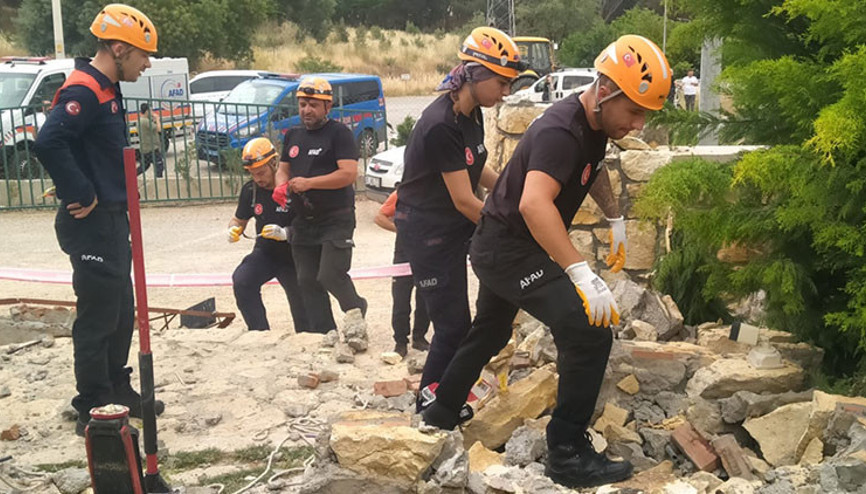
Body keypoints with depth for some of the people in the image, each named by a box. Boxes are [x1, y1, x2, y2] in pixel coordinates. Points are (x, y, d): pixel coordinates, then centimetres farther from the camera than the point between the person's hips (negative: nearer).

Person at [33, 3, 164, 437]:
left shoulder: (107, 91, 13)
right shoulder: (84, 91, -19)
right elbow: (48, 143, -32)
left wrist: (111, 197, 12)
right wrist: (81, 196, -23)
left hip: (111, 220, 10)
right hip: (91, 225, -10)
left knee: (121, 311, 19)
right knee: (97, 318, -1)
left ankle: (117, 392, 33)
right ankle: (94, 412, 10)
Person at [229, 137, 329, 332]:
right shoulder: (250, 190, -5)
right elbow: (239, 220, 11)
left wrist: (285, 233, -38)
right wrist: (234, 230, -13)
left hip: (293, 255, -3)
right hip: (265, 252, 4)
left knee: (302, 307, 4)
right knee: (241, 281, -24)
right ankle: (260, 333, -16)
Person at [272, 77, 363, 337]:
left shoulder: (339, 133, -8)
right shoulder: (293, 135, 14)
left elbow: (349, 174, -18)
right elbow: (283, 168, 20)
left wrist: (309, 183, -23)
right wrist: (281, 185, -4)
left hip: (336, 220, -7)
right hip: (303, 222, 7)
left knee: (330, 275, -16)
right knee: (307, 282, 8)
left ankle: (355, 309, 14)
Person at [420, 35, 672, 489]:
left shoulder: (595, 124, 3)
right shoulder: (561, 131, -27)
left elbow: (594, 168, 27)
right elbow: (534, 203, -43)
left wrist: (615, 220, 19)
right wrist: (581, 273, -47)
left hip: (500, 248, 10)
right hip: (510, 251, -10)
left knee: (490, 332, 28)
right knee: (590, 334, -17)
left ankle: (442, 411, 48)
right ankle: (568, 455, -8)